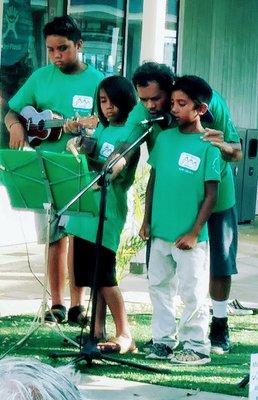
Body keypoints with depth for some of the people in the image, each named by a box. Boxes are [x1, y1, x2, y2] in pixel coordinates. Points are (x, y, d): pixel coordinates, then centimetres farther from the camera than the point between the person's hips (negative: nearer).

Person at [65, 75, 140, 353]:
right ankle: (98, 329, 17)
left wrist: (85, 160, -29)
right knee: (88, 272, 9)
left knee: (103, 275, -9)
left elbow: (114, 172, -18)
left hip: (107, 212, -7)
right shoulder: (99, 129, 16)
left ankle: (125, 335, -5)